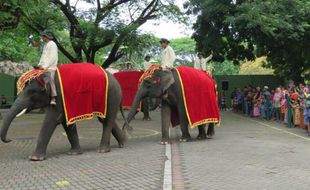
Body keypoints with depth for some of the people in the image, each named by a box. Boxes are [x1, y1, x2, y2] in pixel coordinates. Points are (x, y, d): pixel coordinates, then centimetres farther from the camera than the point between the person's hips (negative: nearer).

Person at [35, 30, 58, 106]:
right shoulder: (46, 45, 23)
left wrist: (45, 66, -17)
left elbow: (52, 58, -13)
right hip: (43, 67, 9)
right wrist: (40, 65, 11)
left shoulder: (52, 44, -4)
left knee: (50, 81, -17)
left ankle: (53, 99, -20)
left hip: (50, 68, -9)